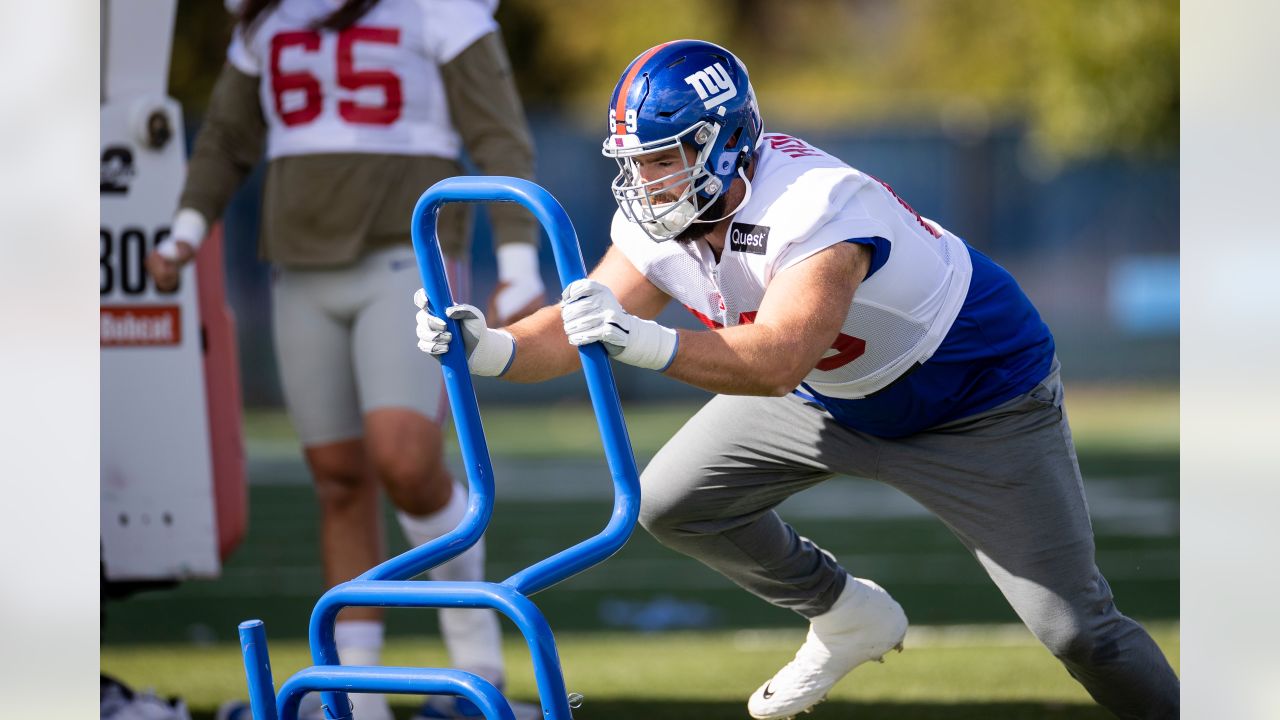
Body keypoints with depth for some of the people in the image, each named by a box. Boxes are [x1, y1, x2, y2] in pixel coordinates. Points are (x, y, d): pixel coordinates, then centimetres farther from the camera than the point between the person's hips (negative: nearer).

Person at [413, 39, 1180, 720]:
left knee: (1075, 626, -10)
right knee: (674, 504, 2)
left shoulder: (818, 207, -39)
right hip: (835, 395, 8)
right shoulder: (660, 222, -14)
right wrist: (494, 349, -36)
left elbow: (777, 359, -50)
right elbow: (585, 323, -16)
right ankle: (848, 619, 23)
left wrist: (650, 344, -64)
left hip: (973, 402, -8)